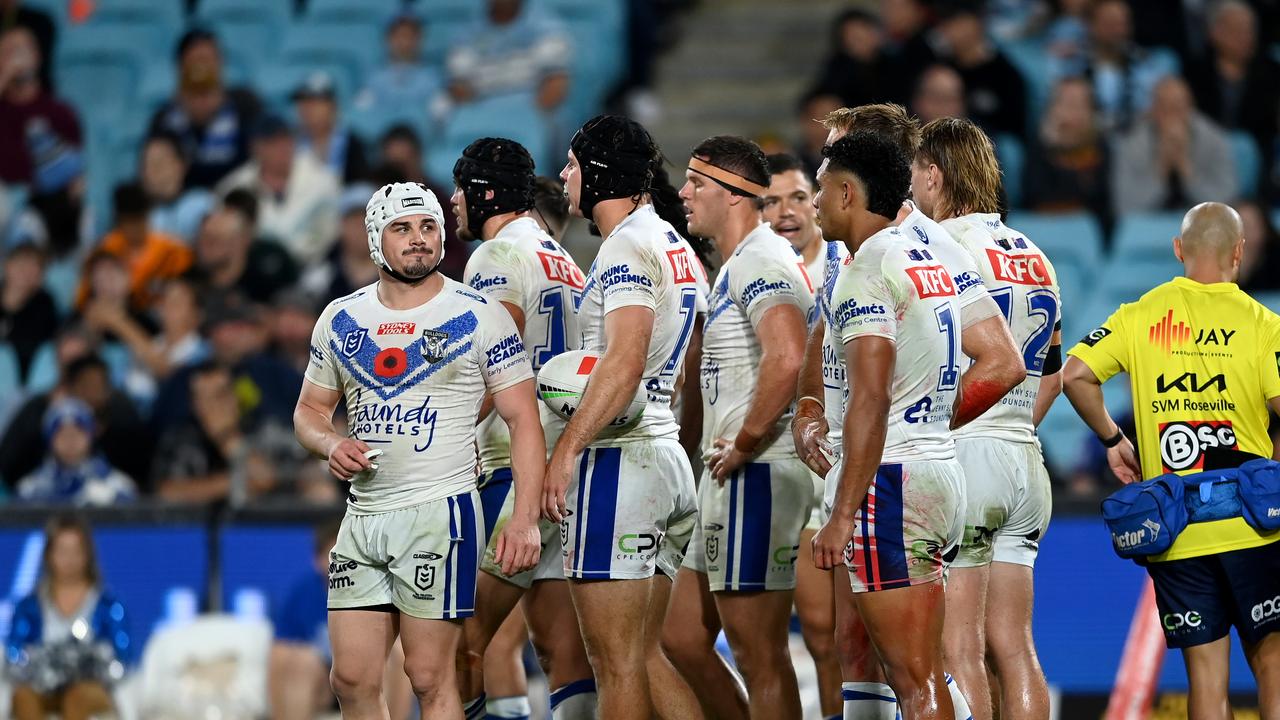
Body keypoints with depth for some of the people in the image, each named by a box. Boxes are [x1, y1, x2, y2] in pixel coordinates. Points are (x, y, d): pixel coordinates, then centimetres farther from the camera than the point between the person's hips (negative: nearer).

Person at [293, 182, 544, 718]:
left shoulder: (478, 317, -3)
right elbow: (310, 410, 21)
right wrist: (332, 444, -3)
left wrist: (525, 519, -13)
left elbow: (522, 420, -3)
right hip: (363, 515, 5)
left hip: (440, 513, -5)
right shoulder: (341, 320, 10)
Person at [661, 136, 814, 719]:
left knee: (760, 659, -8)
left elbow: (787, 358, -30)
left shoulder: (760, 260, -14)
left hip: (756, 477, -11)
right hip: (730, 482, 11)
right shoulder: (738, 264, 20)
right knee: (683, 639, 15)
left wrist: (744, 445, -21)